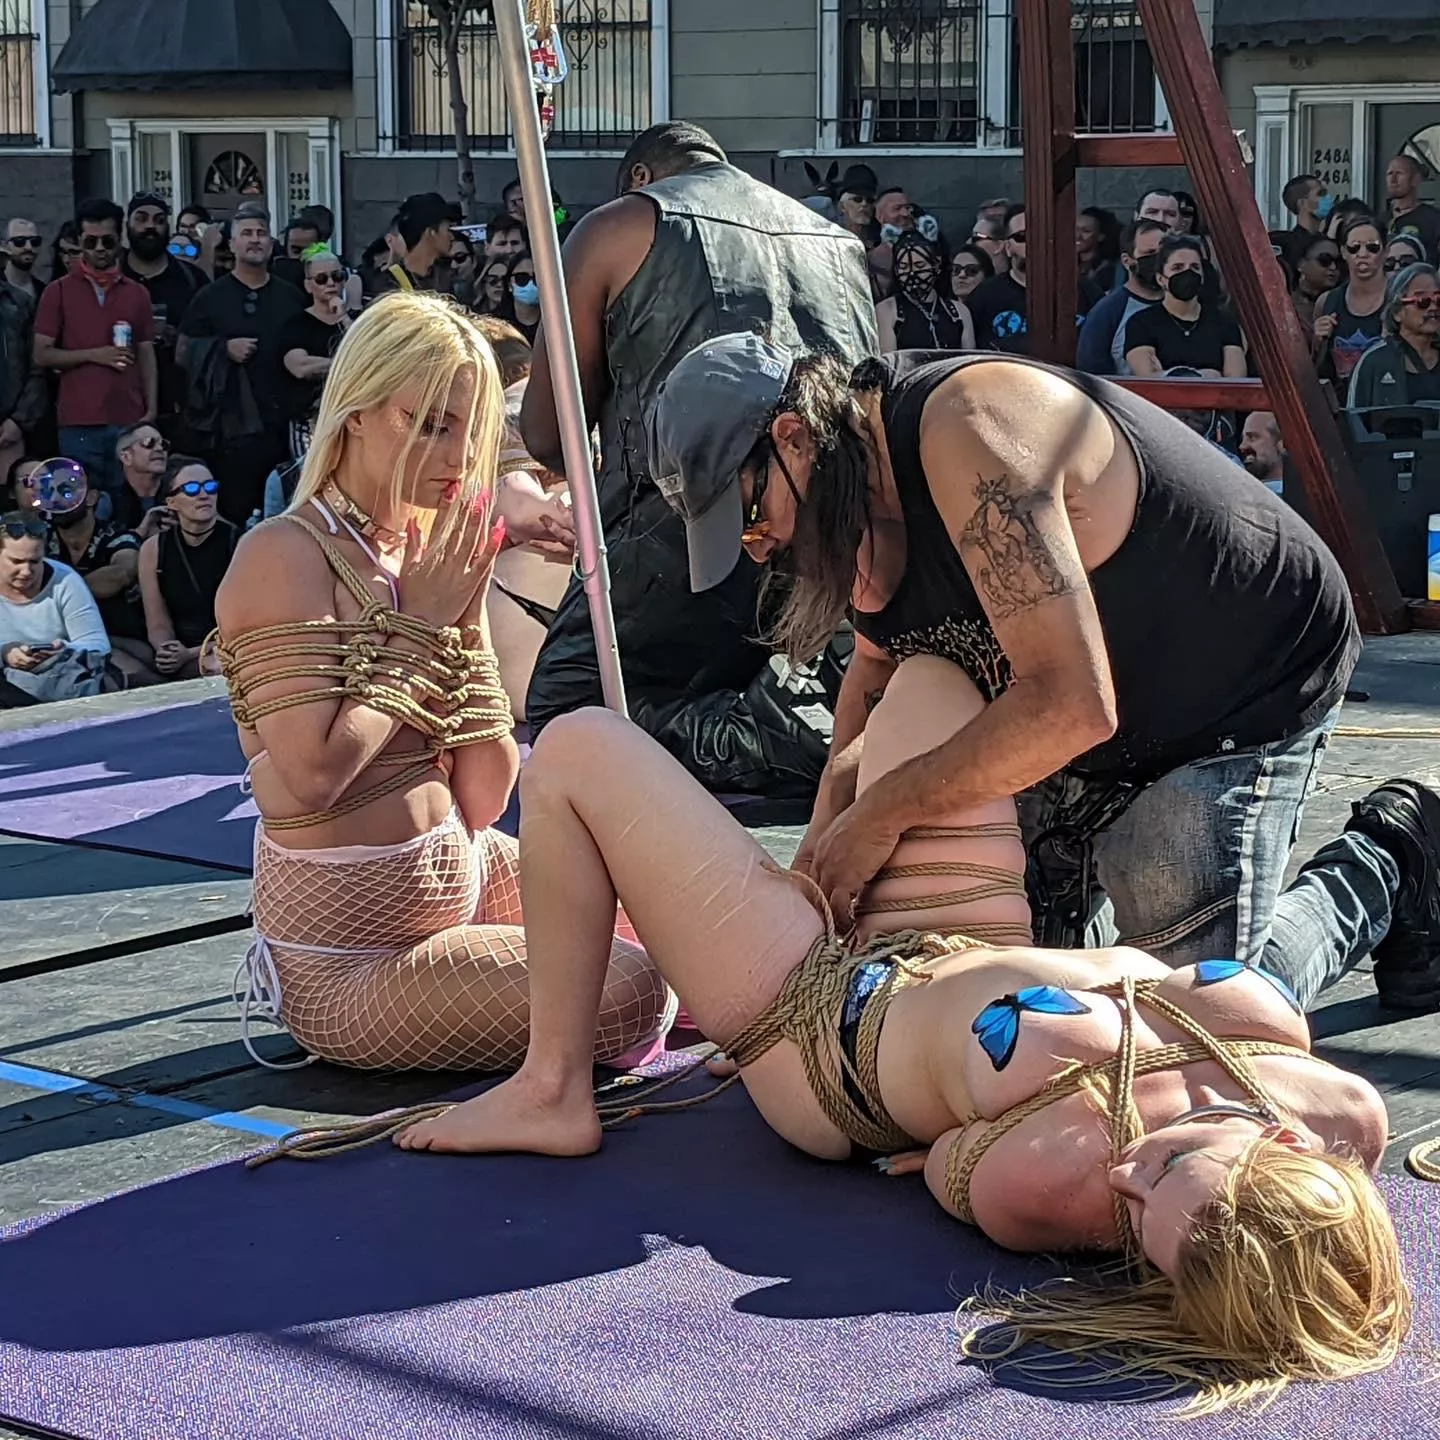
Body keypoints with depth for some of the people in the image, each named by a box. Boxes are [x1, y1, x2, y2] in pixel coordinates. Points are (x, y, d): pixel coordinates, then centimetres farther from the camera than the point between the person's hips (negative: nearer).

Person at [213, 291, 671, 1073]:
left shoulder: (432, 553, 6)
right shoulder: (286, 556, -16)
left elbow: (483, 798, 2)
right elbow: (313, 775, -28)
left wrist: (468, 611, -6)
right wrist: (421, 628, -17)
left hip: (462, 875, 8)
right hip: (351, 960, -8)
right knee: (632, 994, -15)